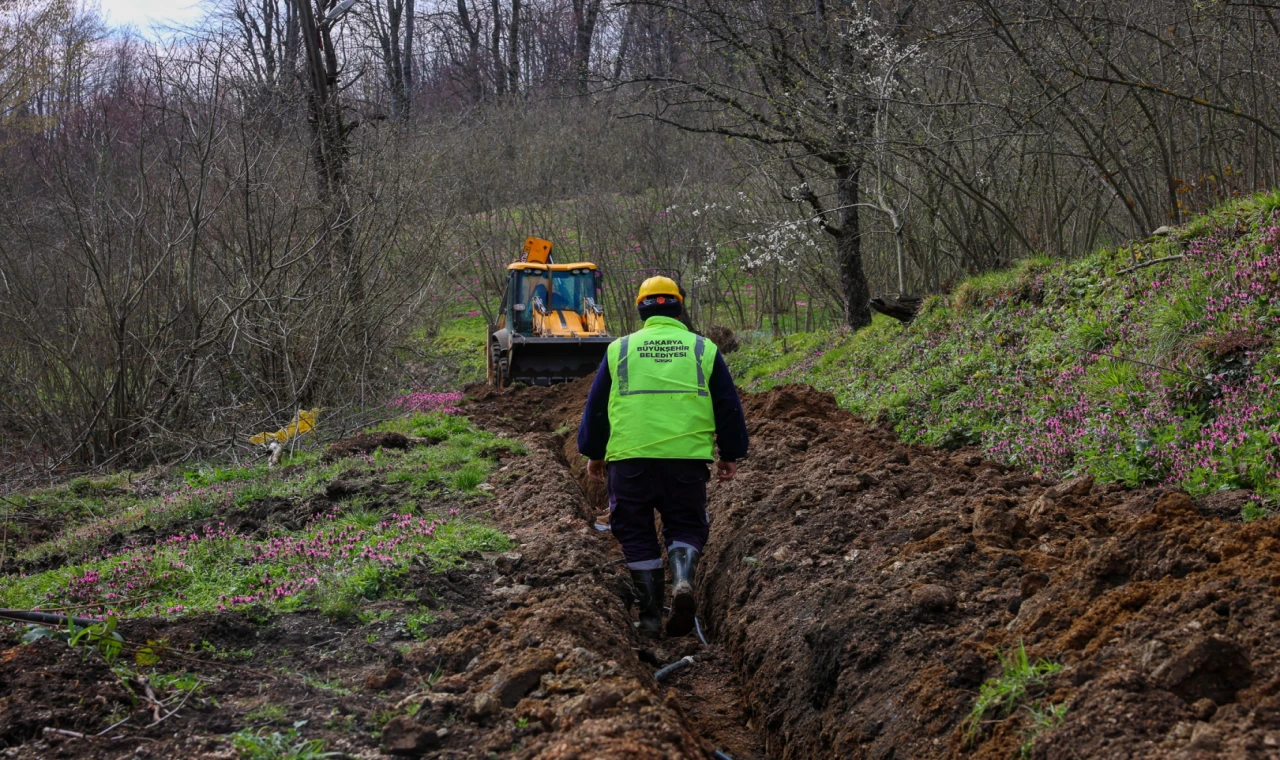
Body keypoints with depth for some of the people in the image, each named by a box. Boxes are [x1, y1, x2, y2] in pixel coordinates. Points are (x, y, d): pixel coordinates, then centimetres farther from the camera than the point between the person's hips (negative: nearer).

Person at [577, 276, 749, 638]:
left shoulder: (619, 349, 10)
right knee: (686, 526, 12)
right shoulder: (703, 348, 9)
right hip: (688, 456, 0)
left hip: (629, 458, 0)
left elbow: (596, 405, 13)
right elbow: (728, 406, 11)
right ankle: (682, 581, -17)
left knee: (637, 534, 10)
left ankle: (651, 614, 10)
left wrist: (594, 453, 24)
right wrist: (731, 455, 20)